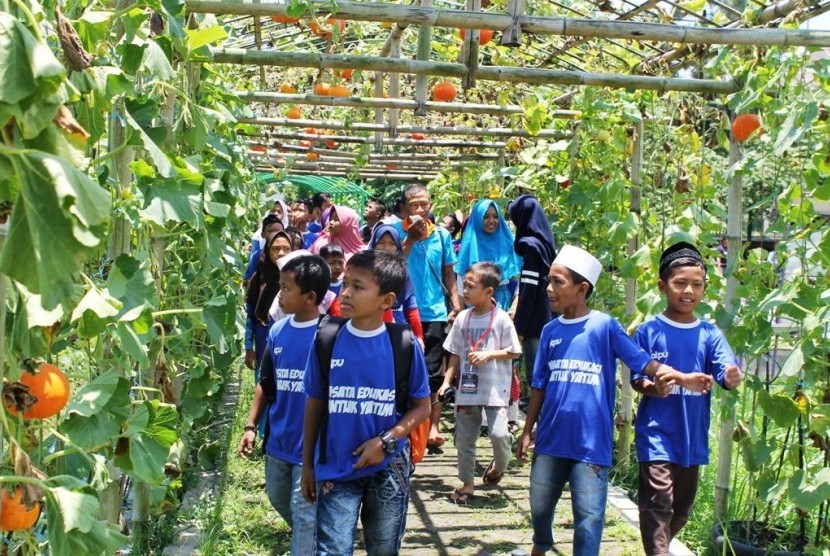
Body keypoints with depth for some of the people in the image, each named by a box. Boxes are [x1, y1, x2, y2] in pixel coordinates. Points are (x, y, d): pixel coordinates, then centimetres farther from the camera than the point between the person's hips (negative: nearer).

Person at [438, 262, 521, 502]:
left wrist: (488, 354, -16)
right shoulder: (463, 318, 4)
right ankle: (467, 483, 22)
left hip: (495, 388, -4)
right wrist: (447, 380, 3)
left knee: (498, 433, -15)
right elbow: (455, 354, 10)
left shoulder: (501, 319, -8)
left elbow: (514, 352, -4)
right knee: (464, 438, 8)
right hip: (467, 388, 5)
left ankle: (499, 465, 17)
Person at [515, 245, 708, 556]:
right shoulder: (550, 331, 6)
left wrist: (682, 378, -26)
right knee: (540, 507, 18)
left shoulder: (605, 326, -7)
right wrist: (527, 431, 11)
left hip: (591, 444, -4)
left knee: (589, 517, -1)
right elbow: (539, 386, 10)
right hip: (550, 440, 5)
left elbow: (643, 362, -11)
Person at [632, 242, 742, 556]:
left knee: (681, 508, 18)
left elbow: (727, 374, -8)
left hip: (693, 436, 4)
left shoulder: (709, 334, 2)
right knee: (657, 505, -13)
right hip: (656, 433, -4)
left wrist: (733, 377, -32)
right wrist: (654, 387, -27)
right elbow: (637, 380, -6)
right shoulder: (648, 331, -5)